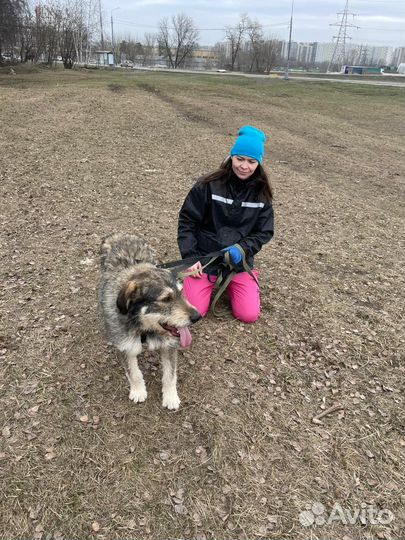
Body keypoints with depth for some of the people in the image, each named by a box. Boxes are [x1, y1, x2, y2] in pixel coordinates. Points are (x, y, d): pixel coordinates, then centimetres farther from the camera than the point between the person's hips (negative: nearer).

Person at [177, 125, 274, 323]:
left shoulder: (261, 193, -2)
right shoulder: (208, 185, -11)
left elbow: (264, 232, 2)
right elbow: (187, 221, -6)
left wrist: (242, 248, -16)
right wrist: (190, 258, -14)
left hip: (239, 261, 2)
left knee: (249, 315, -7)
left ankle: (228, 281, 21)